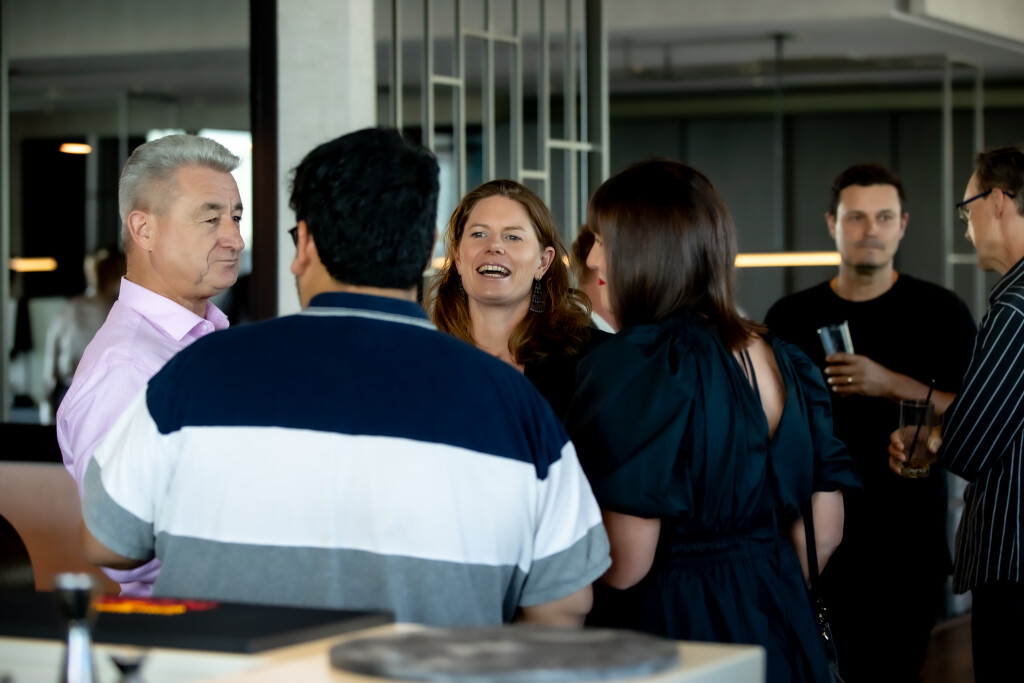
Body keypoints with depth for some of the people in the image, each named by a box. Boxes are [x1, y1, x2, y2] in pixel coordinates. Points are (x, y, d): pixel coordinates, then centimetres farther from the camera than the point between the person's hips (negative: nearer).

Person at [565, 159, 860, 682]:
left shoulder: (634, 363, -17)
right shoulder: (783, 361, 6)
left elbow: (625, 564, -20)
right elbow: (824, 531, 10)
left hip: (671, 637, -7)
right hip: (781, 634, 7)